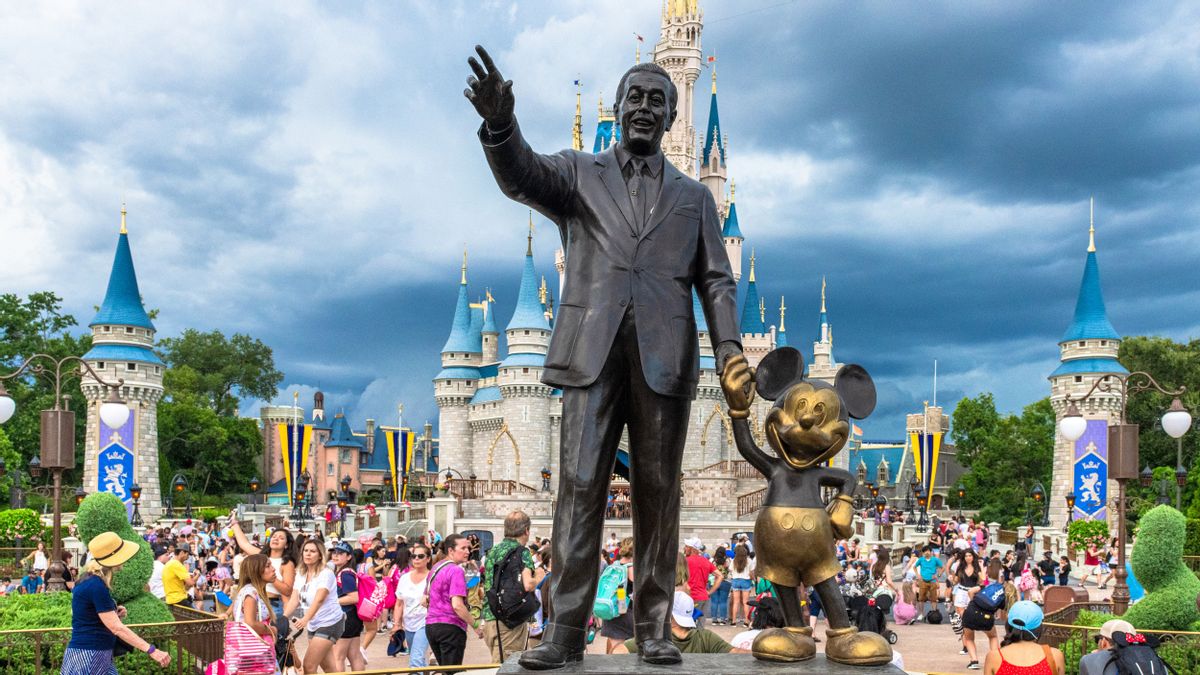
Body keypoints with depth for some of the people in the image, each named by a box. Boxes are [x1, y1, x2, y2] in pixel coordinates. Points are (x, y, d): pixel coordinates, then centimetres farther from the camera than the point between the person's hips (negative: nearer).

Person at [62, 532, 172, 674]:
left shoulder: (91, 581, 11)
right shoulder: (96, 586, -18)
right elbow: (117, 628, -22)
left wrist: (113, 614, 6)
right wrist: (151, 651, -25)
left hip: (96, 655, 10)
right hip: (88, 656, -10)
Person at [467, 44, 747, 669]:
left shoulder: (693, 196, 20)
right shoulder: (578, 173, 15)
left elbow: (715, 280, 12)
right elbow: (521, 177, -6)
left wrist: (729, 348, -5)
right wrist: (500, 123, -28)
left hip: (664, 358, 1)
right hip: (593, 352, -1)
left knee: (658, 493, 2)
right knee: (579, 486, -5)